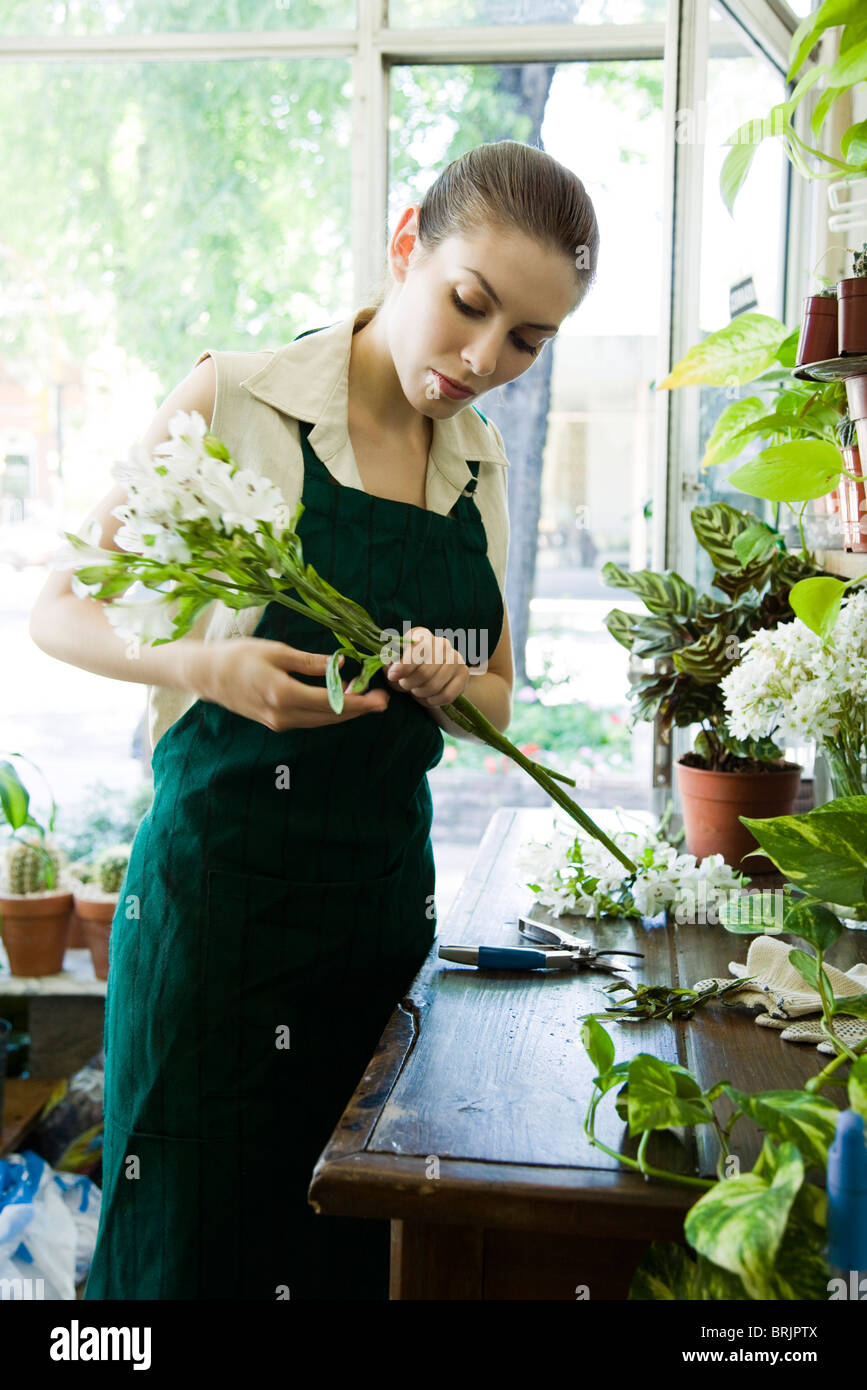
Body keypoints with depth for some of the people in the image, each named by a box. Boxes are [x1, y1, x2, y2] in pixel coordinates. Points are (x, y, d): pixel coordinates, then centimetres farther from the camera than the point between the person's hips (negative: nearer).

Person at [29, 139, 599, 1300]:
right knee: (191, 1244, 4)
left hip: (389, 892, 5)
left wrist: (448, 684, -9)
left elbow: (498, 704, 14)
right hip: (218, 888, -5)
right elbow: (60, 613, -4)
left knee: (345, 1247, 12)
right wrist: (207, 664, -23)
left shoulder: (481, 467, 9)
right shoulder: (234, 401, -7)